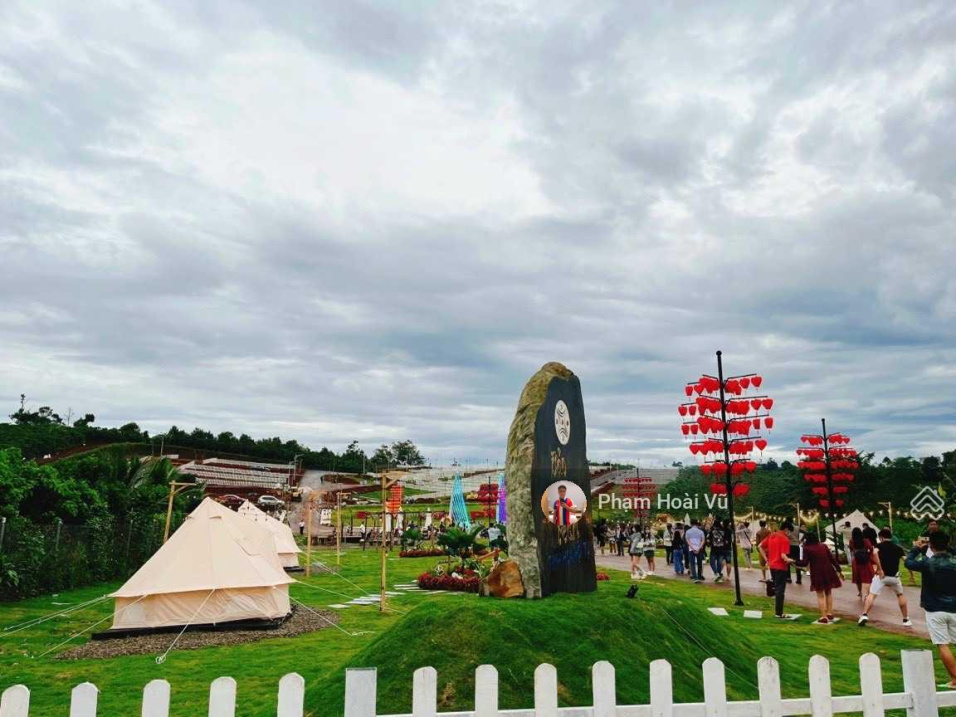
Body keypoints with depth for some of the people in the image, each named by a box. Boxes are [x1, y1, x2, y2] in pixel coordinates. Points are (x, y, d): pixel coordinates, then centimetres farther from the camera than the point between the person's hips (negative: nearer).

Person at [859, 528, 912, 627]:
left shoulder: (879, 545, 1)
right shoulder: (898, 548, 13)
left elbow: (874, 553, -21)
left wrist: (880, 569, -18)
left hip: (882, 575, -3)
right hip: (894, 576, 4)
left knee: (872, 595, -4)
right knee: (900, 595, 27)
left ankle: (864, 615, -21)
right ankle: (906, 619, 29)